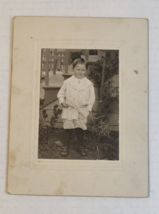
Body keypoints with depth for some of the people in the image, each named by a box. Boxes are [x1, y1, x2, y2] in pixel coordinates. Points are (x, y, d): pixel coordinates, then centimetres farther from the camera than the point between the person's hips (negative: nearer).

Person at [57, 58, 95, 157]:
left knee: (80, 130, 11)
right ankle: (65, 146, 25)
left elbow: (92, 98, 4)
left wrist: (88, 108, -3)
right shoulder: (67, 82, 0)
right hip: (69, 110, 0)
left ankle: (81, 147, 29)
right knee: (68, 130, 8)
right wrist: (62, 101, -8)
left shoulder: (89, 84, 0)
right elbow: (61, 93, 8)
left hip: (82, 112, 0)